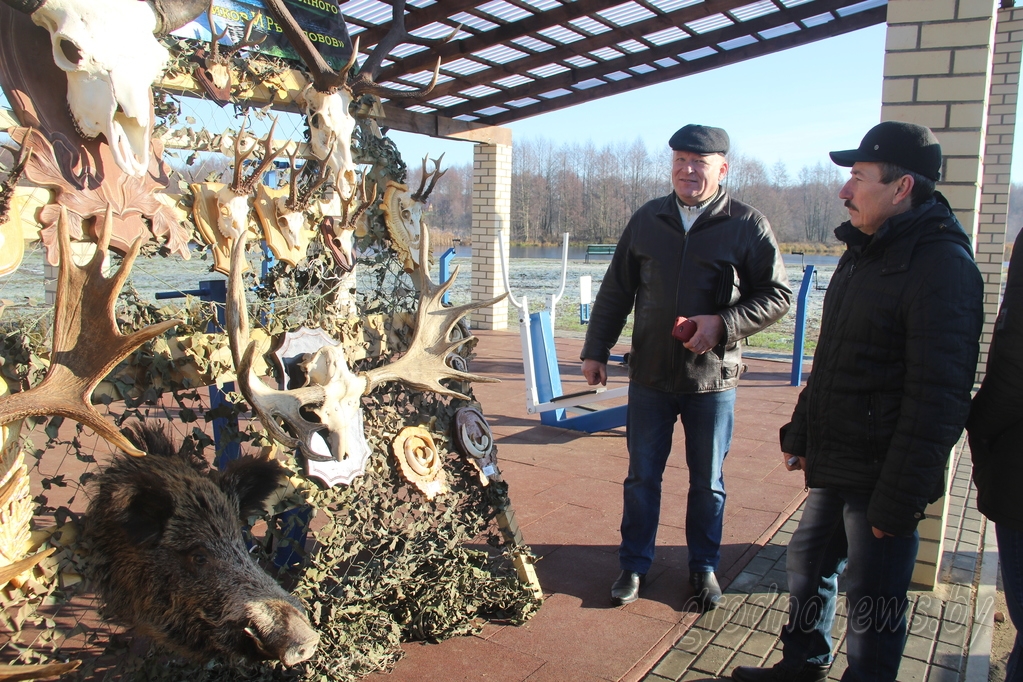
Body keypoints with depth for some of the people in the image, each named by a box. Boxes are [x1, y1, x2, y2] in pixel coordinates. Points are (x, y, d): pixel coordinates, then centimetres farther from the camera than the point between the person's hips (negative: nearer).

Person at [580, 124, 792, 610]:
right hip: (650, 375, 2)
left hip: (713, 379, -2)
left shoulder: (748, 226, -5)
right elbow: (615, 291, 10)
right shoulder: (647, 220, 5)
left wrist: (723, 324, -18)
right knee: (642, 477, 11)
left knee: (707, 482, 13)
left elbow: (777, 295, -4)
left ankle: (704, 566, 32)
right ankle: (634, 564, 27)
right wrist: (596, 350, 7)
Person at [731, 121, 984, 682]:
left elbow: (937, 398, -22)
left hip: (880, 478, -9)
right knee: (808, 563, 23)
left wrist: (897, 499, -21)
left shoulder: (942, 266, -19)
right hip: (834, 467, 9)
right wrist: (801, 433, 17)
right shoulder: (864, 251, 11)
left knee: (874, 606, 7)